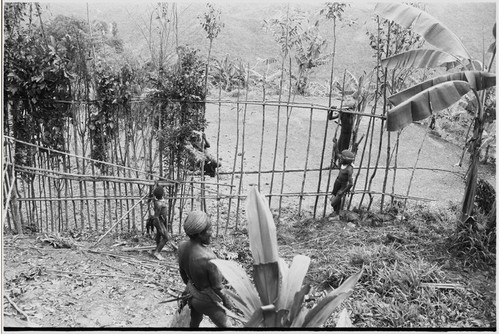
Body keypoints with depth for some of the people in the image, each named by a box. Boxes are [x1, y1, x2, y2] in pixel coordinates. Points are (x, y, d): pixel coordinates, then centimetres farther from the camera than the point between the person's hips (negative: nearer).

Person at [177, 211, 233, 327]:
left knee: (194, 322, 30)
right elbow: (217, 288, -23)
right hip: (207, 299, -6)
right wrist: (227, 301, -4)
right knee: (223, 325, 20)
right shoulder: (208, 258, -38)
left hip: (192, 294, 6)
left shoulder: (182, 246, -18)